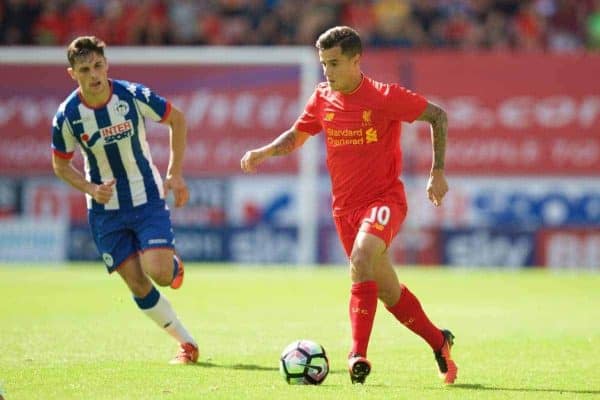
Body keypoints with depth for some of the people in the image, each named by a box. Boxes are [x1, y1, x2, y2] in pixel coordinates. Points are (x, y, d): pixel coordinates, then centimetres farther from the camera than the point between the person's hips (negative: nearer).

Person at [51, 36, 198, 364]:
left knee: (159, 273, -17)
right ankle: (187, 344, 13)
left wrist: (175, 174, -4)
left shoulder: (133, 96, -17)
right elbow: (61, 165, 1)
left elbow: (176, 120, 0)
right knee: (138, 285, -2)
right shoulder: (67, 116, -14)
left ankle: (175, 266, 20)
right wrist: (90, 189, -16)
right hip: (106, 210, 1)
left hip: (147, 199, -1)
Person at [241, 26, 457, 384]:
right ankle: (440, 343, 33)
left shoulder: (385, 97, -13)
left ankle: (358, 355, -34)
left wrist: (438, 173, -9)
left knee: (361, 259, -32)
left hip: (385, 198, -6)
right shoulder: (322, 99, 2)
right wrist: (264, 152, -3)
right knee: (388, 290, 11)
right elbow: (297, 136, 17)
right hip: (345, 206, 6)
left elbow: (437, 116, -5)